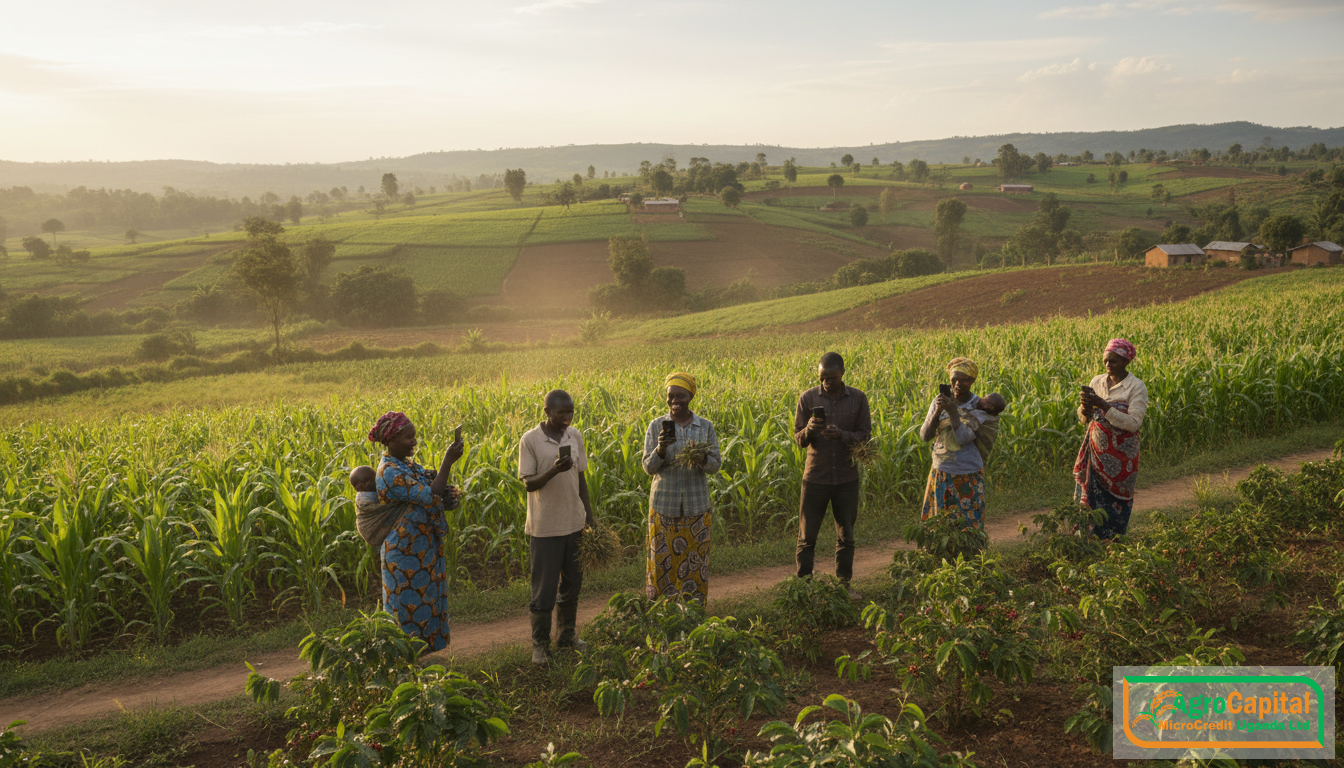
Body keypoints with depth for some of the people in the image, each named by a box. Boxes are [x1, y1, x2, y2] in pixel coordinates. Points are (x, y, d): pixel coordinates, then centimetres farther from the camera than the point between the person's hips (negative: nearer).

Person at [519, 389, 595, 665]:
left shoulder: (575, 436, 3)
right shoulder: (530, 440, -11)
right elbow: (529, 484, -13)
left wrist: (589, 514, 11)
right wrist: (554, 470, -30)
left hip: (574, 523, 5)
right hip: (545, 527, -5)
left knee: (572, 584, 15)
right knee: (544, 589, 3)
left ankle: (567, 635, 31)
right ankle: (540, 644, 18)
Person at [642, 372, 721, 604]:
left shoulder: (705, 427, 2)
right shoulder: (656, 426, -1)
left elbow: (715, 465, 2)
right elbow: (649, 467, -4)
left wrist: (702, 459, -21)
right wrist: (660, 450, -24)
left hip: (696, 504, 1)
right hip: (665, 502, -1)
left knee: (695, 557, 6)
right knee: (663, 557, 2)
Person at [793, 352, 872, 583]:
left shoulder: (858, 399, 0)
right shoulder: (808, 398, -3)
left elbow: (865, 435, -1)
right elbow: (799, 439, 0)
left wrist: (842, 435, -20)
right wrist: (809, 429, -23)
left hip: (847, 478, 1)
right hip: (815, 477, -1)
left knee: (846, 536, 10)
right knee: (807, 536, 2)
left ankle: (843, 585, 23)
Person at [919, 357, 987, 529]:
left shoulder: (979, 407, -8)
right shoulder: (940, 401, 2)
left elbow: (963, 439, -19)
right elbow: (925, 436, -5)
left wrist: (953, 412, -27)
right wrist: (937, 412, -19)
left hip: (968, 477, -3)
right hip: (940, 474, 3)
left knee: (969, 526, 4)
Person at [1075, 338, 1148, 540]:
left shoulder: (1137, 387, -9)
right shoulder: (1097, 381, 6)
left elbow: (1134, 423, -19)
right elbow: (1084, 419, 9)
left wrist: (1103, 405, -25)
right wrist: (1084, 408, -15)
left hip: (1120, 455, -4)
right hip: (1096, 451, 4)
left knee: (1115, 502, 2)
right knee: (1091, 499, 2)